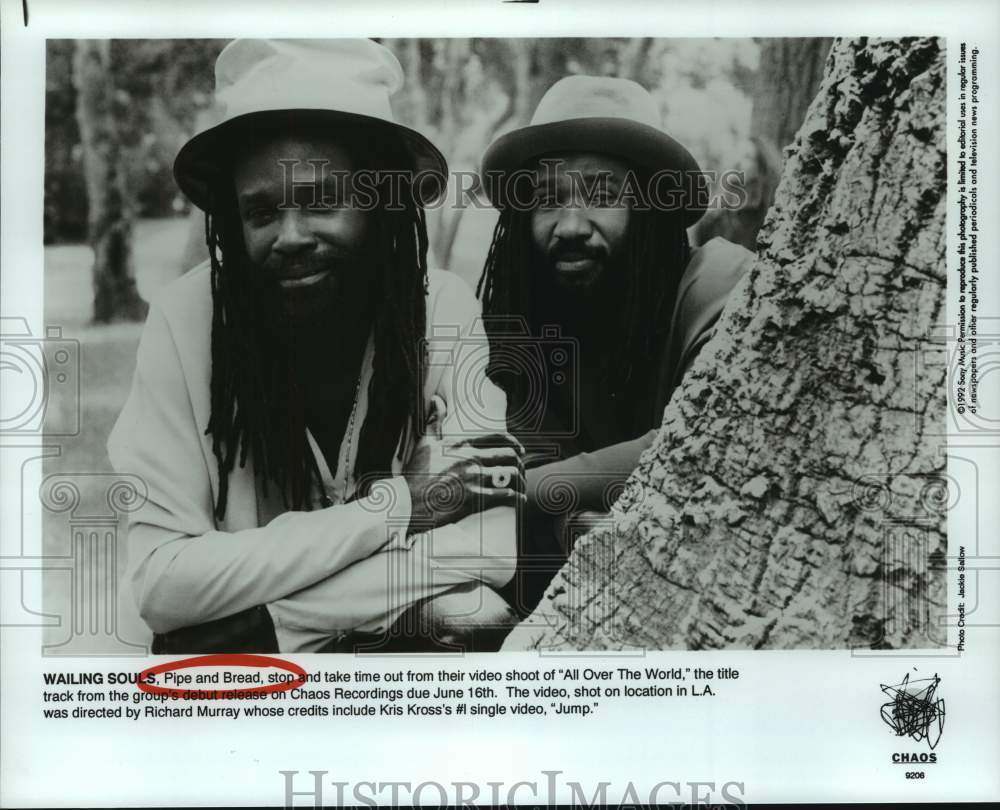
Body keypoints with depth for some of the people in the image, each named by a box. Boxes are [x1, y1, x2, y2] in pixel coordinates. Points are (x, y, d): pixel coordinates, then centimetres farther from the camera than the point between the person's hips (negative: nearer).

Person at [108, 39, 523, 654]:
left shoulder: (446, 310, -12)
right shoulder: (187, 317, -13)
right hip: (233, 648, -1)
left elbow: (486, 552, -18)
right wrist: (392, 507, -20)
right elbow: (157, 579, -17)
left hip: (416, 642, 2)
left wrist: (261, 624, -22)